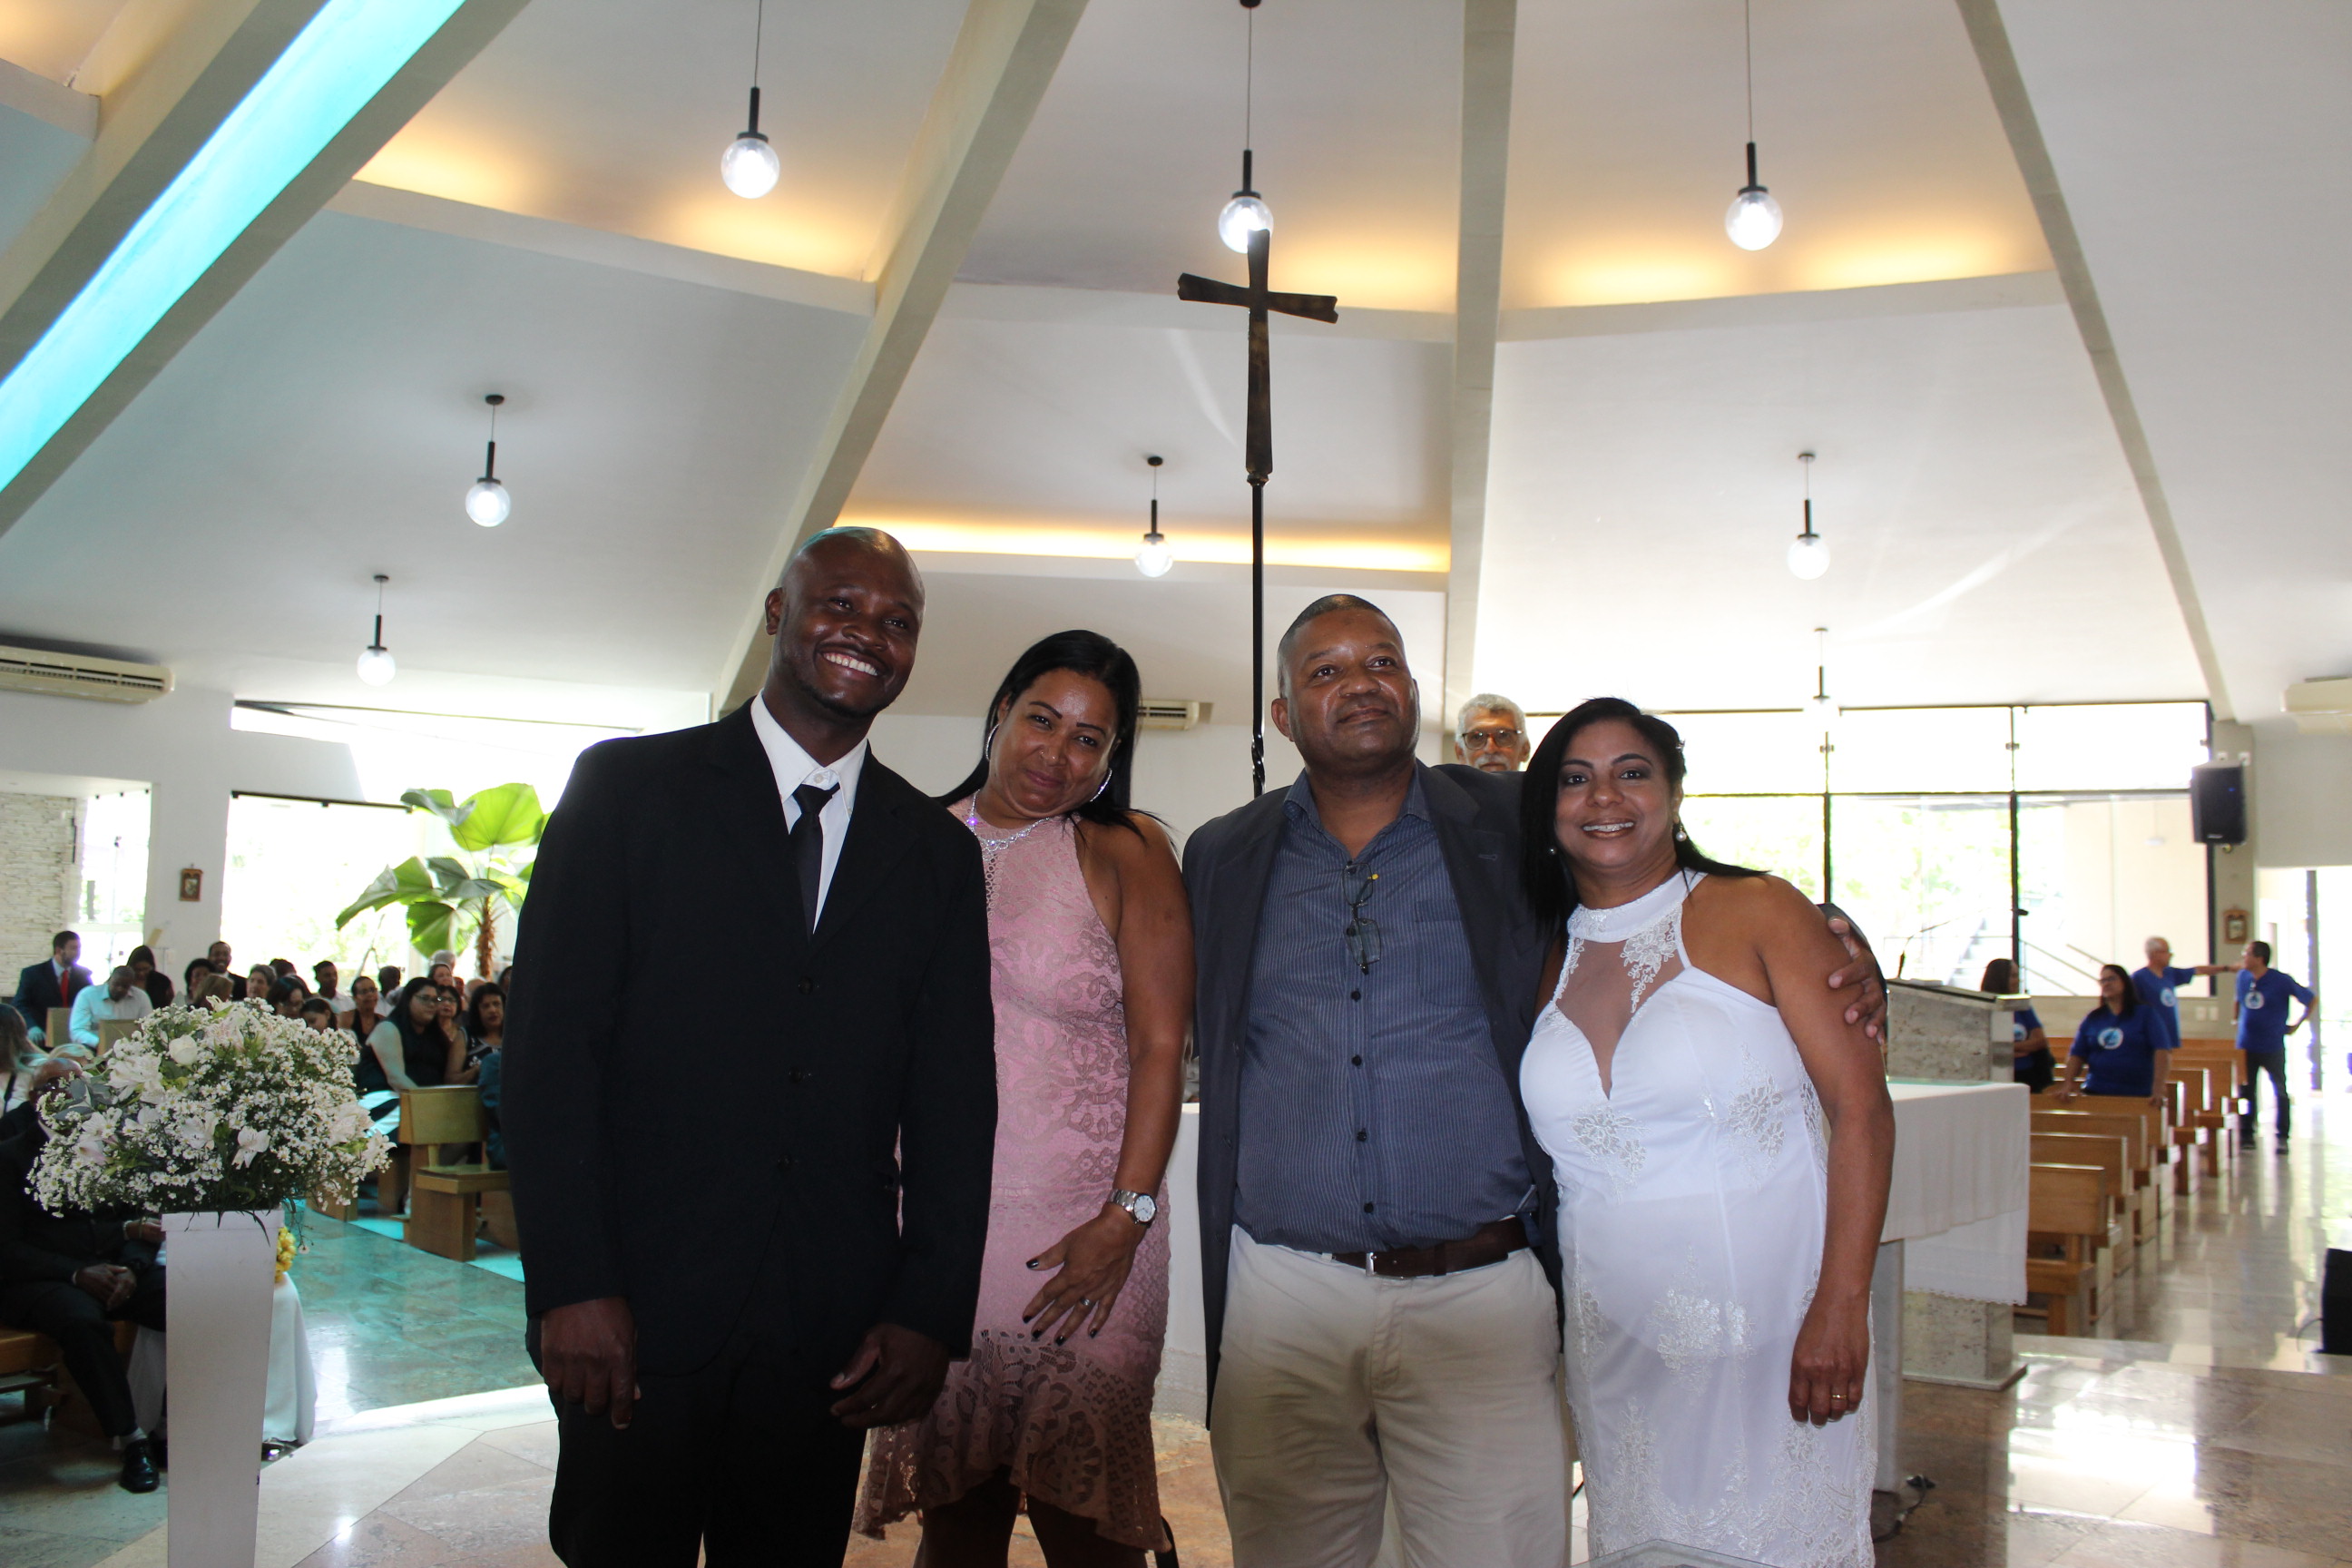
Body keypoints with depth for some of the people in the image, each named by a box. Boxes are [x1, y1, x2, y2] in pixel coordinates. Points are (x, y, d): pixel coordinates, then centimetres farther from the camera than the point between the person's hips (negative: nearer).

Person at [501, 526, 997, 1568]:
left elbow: (955, 1097, 6)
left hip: (834, 1330, 3)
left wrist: (932, 1314, -1)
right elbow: (548, 1042, -6)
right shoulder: (627, 786, 0)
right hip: (632, 1317, -2)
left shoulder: (938, 850, 9)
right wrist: (571, 1283, -12)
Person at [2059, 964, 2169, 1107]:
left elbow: (2162, 1052, -7)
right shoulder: (2092, 1018, 12)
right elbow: (2077, 1055, 10)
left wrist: (2158, 1089, -18)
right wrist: (2068, 1084, -6)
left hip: (2137, 1096, -2)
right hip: (2095, 1093, 2)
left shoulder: (2145, 1013, 4)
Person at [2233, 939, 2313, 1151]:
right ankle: (2246, 1135, 16)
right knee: (2246, 1092, 7)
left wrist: (2297, 1024, -1)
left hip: (2272, 1047, -4)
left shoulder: (2282, 981, -11)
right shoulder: (2242, 977, 3)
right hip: (2245, 1046, 4)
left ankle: (2282, 1138, 11)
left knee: (2280, 1092, 3)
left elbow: (2312, 1000, -2)